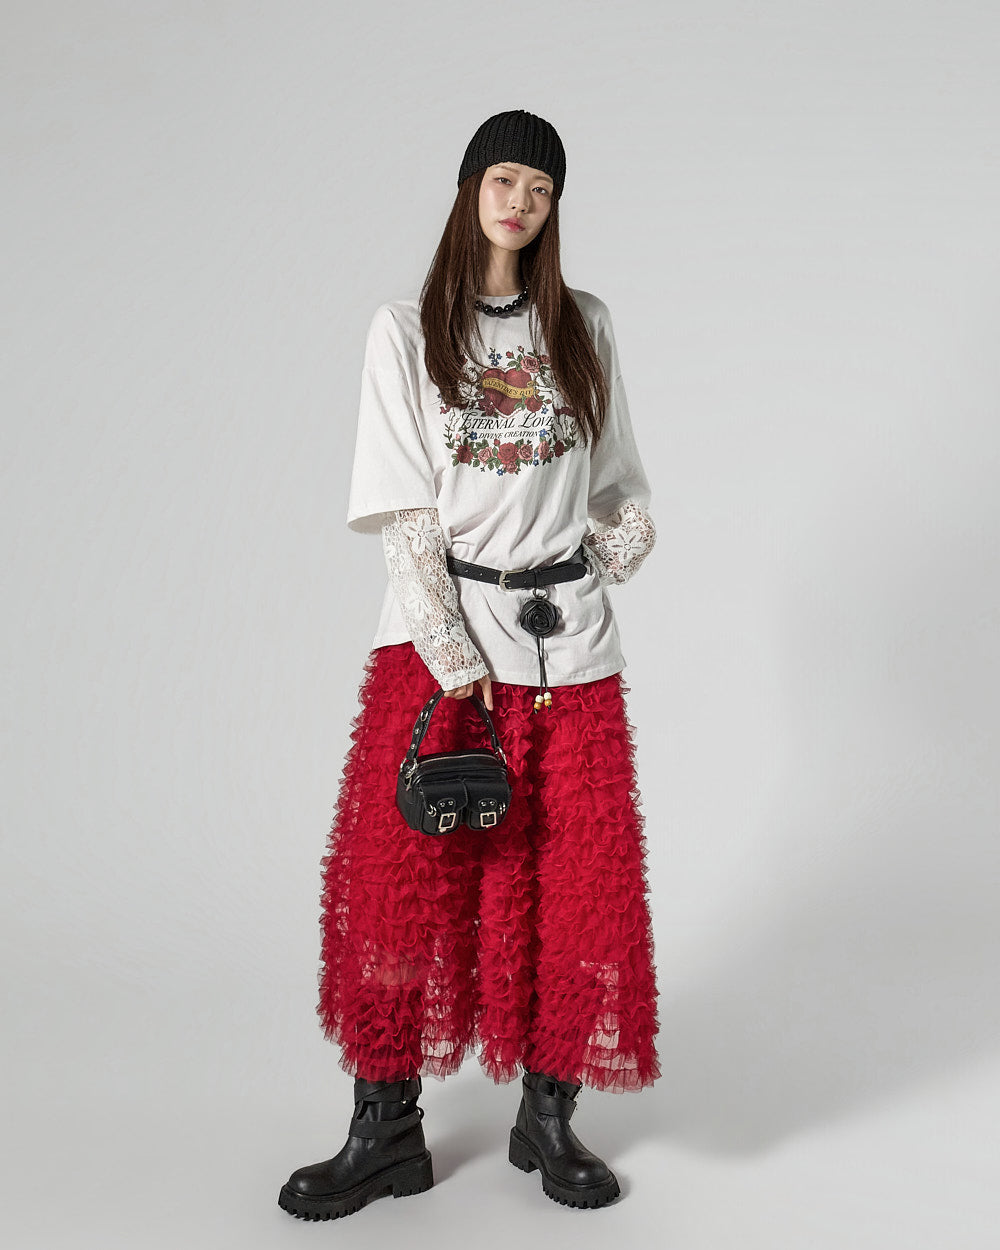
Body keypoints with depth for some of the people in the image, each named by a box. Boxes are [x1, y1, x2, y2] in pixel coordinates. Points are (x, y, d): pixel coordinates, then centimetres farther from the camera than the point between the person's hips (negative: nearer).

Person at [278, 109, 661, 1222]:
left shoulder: (586, 328, 11)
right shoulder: (406, 332, 3)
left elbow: (621, 479, 19)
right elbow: (405, 514, -4)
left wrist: (611, 548, -1)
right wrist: (454, 662, -12)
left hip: (568, 639, 3)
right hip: (440, 636, -2)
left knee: (580, 879, 3)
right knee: (403, 874, -2)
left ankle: (547, 1116, 19)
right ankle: (387, 1130, 11)